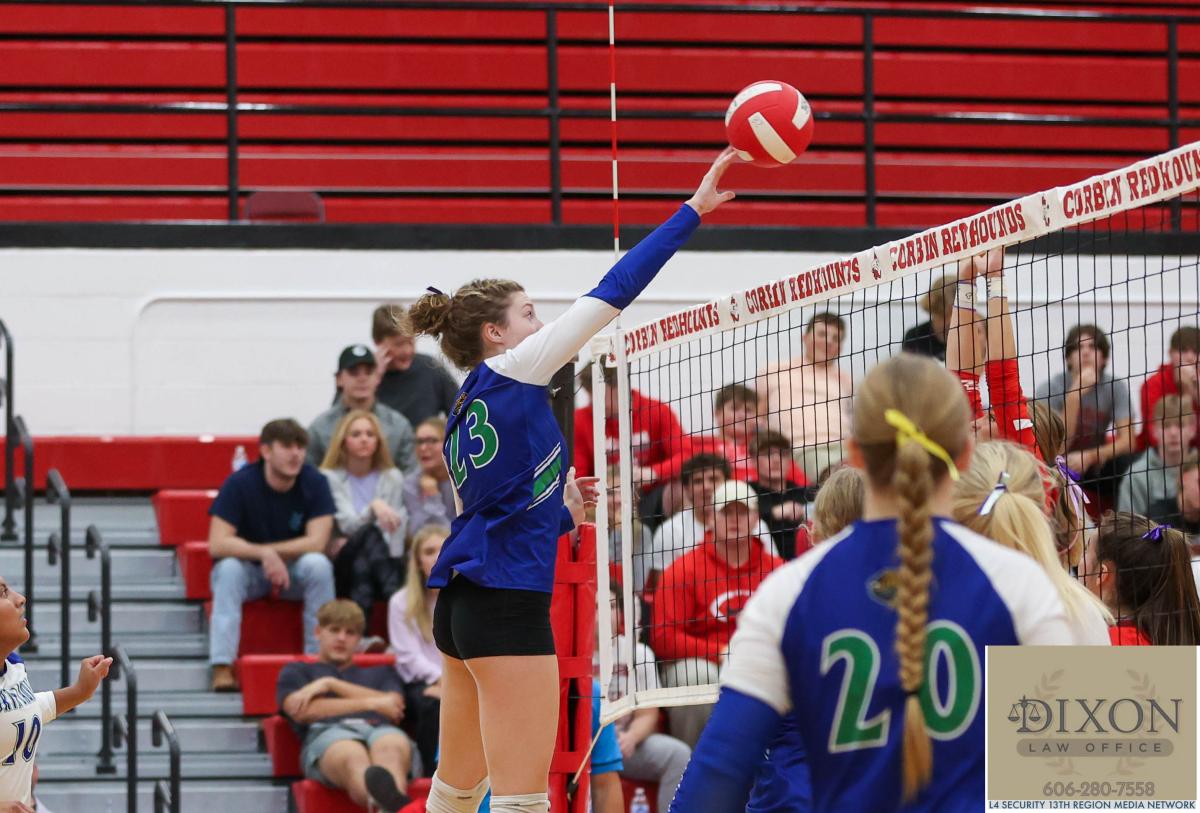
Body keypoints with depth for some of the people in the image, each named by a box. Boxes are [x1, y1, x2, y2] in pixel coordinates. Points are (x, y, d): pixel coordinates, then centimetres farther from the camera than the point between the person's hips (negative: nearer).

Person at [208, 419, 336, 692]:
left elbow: (316, 543, -18)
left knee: (317, 564, -30)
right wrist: (263, 554, -35)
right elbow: (217, 544, -24)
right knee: (229, 568, -33)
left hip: (294, 570, 1)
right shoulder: (240, 483, -17)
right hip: (248, 570, -1)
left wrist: (272, 552, -21)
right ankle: (222, 667, -38)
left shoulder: (314, 483, -12)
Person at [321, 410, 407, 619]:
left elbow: (396, 525, 6)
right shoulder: (329, 478, 5)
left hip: (383, 563, 3)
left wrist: (352, 543, -8)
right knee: (370, 533, -35)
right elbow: (348, 525, -10)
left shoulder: (393, 478, 14)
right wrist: (373, 507, -31)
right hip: (344, 568, -3)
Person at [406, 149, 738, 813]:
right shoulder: (512, 373, -6)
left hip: (463, 601, 9)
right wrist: (693, 211, -3)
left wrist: (563, 509, 17)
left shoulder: (469, 410, 17)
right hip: (507, 603, -9)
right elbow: (610, 294, -6)